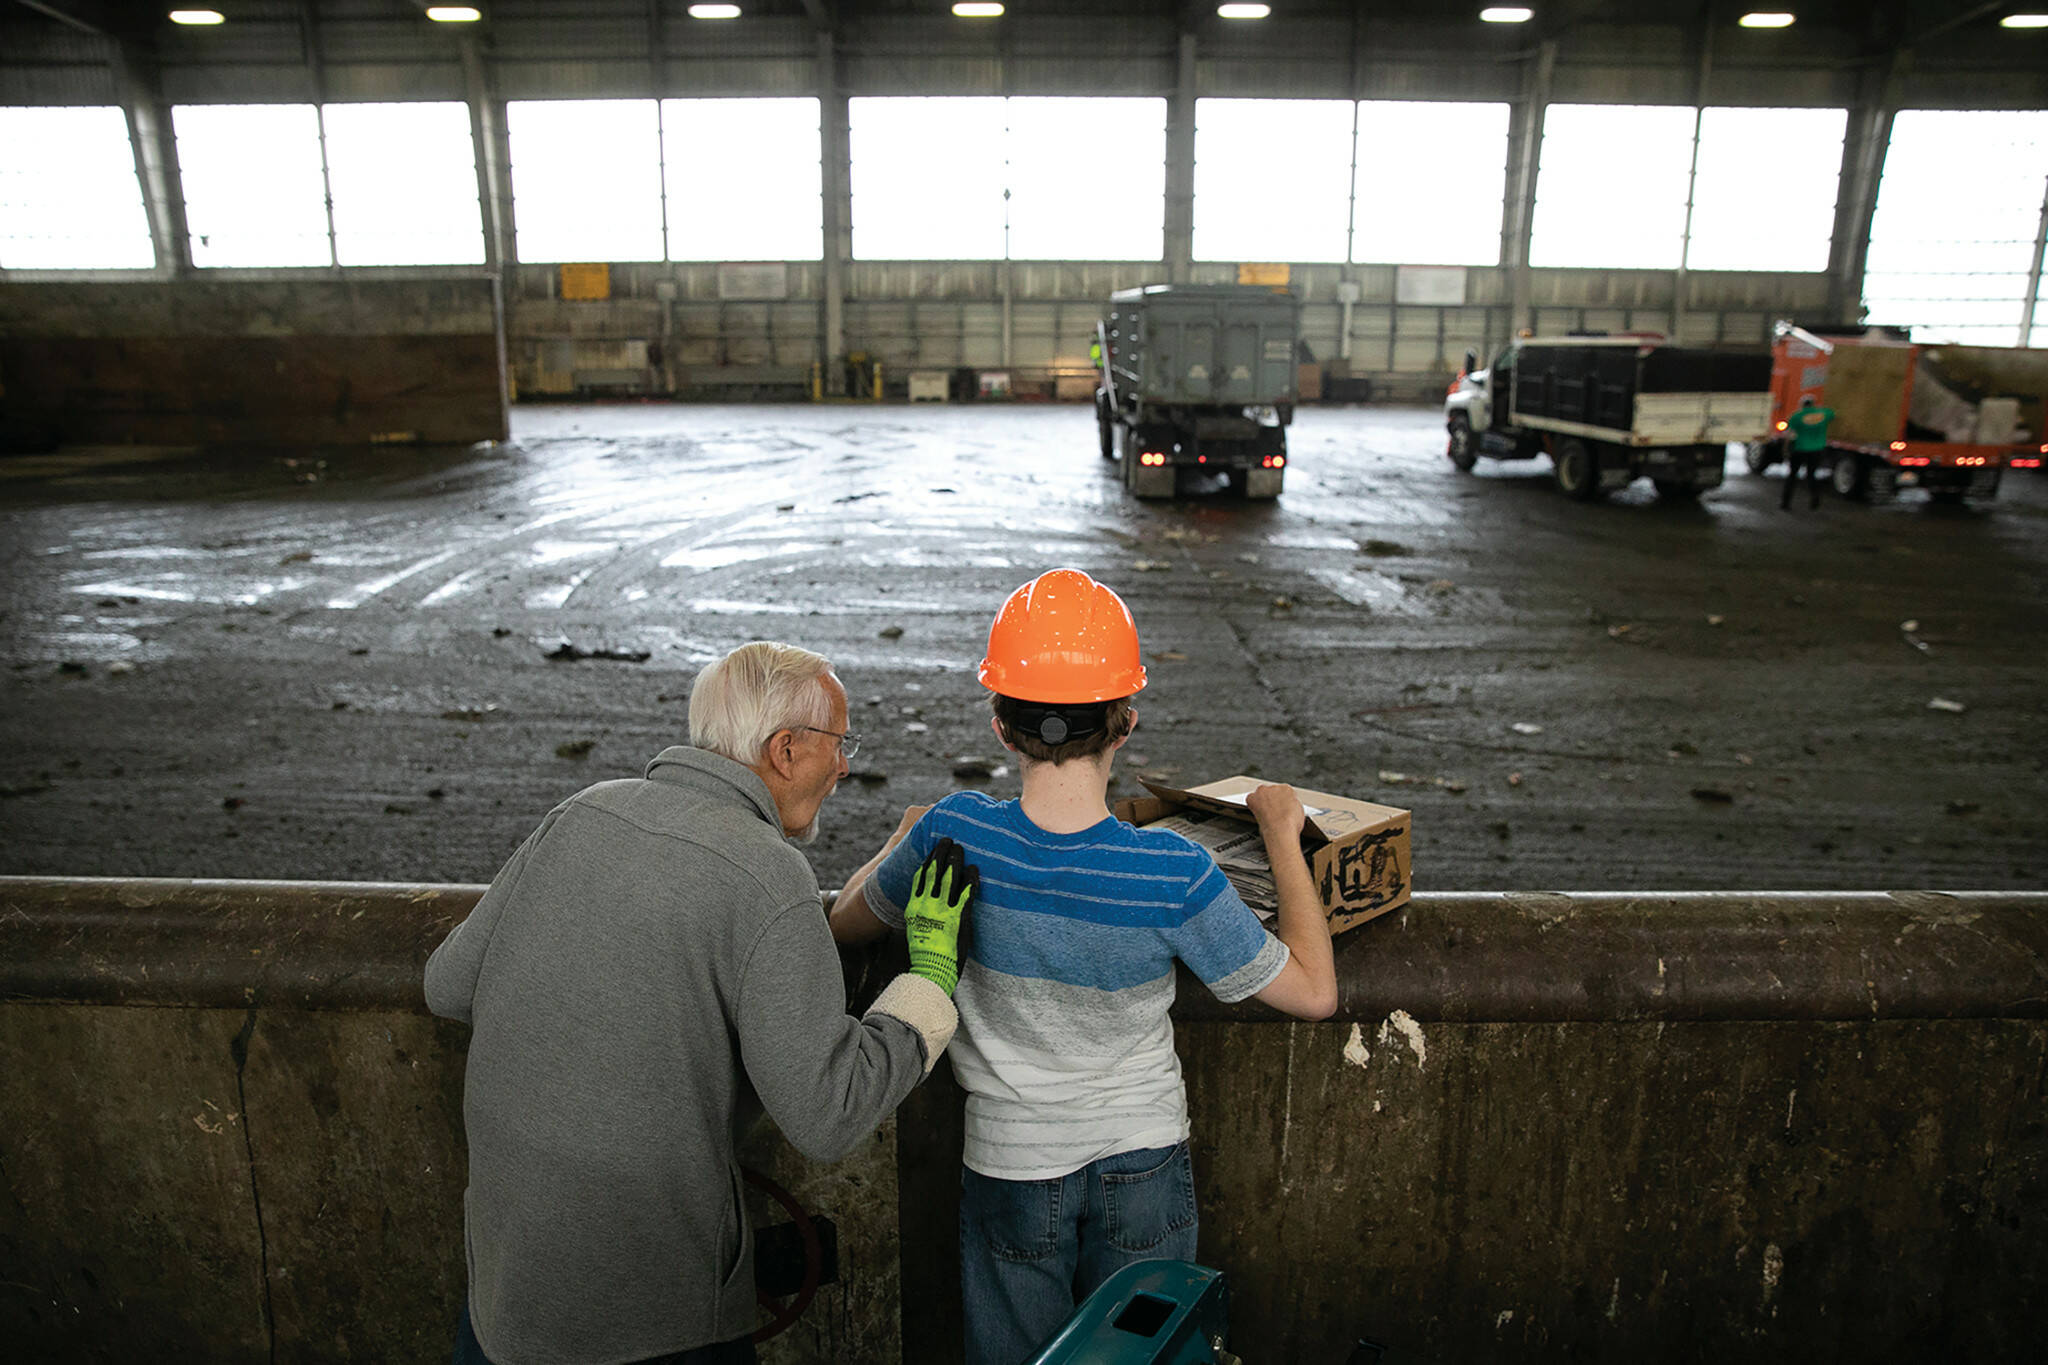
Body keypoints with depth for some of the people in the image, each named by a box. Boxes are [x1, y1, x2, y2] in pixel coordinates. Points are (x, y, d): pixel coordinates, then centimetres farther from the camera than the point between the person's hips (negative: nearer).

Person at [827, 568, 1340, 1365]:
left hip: (1011, 1169, 1)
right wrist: (1283, 837, -4)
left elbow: (846, 924, -2)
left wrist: (907, 841, 16)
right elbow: (1314, 993, -12)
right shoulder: (1172, 874, -24)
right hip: (1144, 1166, 0)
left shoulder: (957, 835, -21)